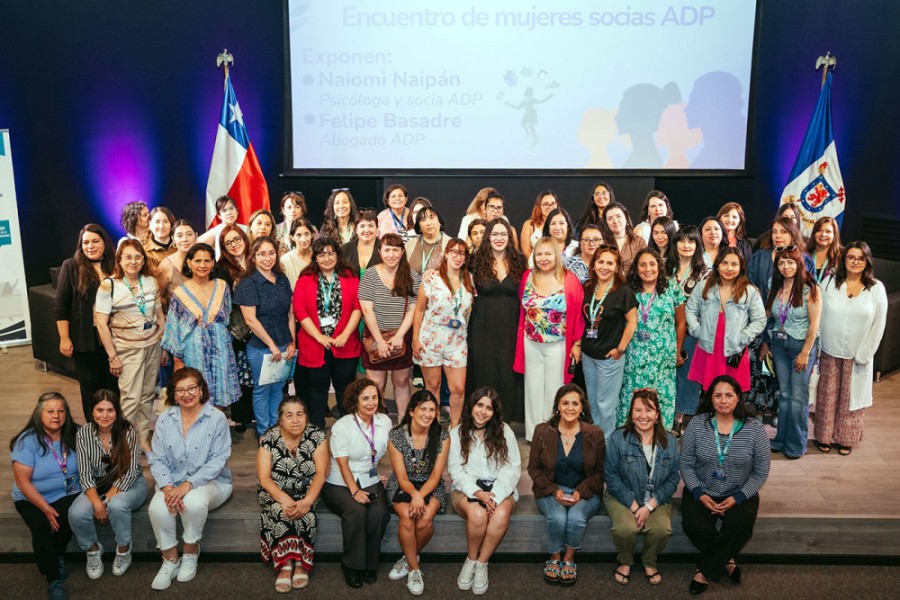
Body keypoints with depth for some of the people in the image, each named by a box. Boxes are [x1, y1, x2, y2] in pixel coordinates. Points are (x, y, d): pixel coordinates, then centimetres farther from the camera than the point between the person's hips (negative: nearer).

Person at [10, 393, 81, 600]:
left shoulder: (74, 436, -1)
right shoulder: (28, 440, -11)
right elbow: (22, 481, -14)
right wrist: (46, 509, -19)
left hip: (68, 494, 2)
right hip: (32, 499, -2)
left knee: (68, 517, -28)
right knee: (41, 525, -28)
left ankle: (57, 556, 3)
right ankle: (54, 580, -12)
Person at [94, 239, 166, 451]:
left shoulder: (151, 282, 5)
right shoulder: (109, 285, -8)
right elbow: (101, 323, -8)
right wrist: (113, 356, -10)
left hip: (153, 346, 4)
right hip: (128, 349, -4)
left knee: (148, 395, 9)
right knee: (131, 398, -4)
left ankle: (144, 437, 22)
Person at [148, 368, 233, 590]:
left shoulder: (216, 418, -7)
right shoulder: (165, 419, 4)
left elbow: (217, 461, -13)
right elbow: (157, 459, 1)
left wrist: (187, 485, -24)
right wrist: (167, 487, -18)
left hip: (211, 481, -3)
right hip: (174, 481, 3)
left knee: (194, 502, -34)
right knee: (157, 508, -28)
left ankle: (190, 553, -5)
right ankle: (170, 560, -4)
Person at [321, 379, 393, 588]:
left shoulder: (385, 421, 4)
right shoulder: (342, 426, -9)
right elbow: (342, 463, -13)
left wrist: (379, 470, 1)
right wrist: (355, 491, -23)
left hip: (371, 482, 4)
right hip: (340, 484, -3)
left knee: (380, 512, -26)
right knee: (356, 511, -32)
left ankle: (369, 564, -7)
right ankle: (352, 565, -13)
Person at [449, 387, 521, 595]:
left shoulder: (504, 432, 4)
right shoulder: (457, 433, 5)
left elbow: (512, 468, -3)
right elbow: (455, 469, -2)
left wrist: (495, 495, -18)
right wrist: (477, 492, -19)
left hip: (499, 488, 1)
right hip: (466, 488, 0)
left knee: (501, 515, -33)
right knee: (478, 514, -34)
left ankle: (482, 564, -11)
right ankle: (471, 560, -5)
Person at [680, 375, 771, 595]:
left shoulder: (755, 430, -7)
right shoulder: (696, 425, -6)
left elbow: (761, 472, -3)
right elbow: (686, 465, -1)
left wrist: (737, 498, -15)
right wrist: (700, 495, -16)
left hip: (739, 495, 0)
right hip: (702, 492, 0)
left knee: (740, 525, -31)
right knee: (694, 525, -28)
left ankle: (705, 571, -11)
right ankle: (726, 559, 2)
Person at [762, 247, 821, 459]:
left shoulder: (810, 289, -11)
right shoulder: (775, 288, 6)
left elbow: (814, 324, -12)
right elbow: (768, 318, 13)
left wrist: (805, 353, -13)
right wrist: (765, 343, 9)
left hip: (802, 346, -5)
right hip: (779, 345, 5)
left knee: (798, 395, 0)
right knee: (784, 394, 12)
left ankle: (796, 444, 12)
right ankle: (781, 440, 21)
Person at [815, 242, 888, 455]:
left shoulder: (876, 288, -3)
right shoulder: (830, 283, -2)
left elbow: (878, 325, -2)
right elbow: (819, 317, 2)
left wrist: (864, 355, -6)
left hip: (857, 356, 0)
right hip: (829, 354, 0)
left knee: (851, 398, 11)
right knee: (827, 396, 10)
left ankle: (846, 439, 28)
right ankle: (824, 437, 26)